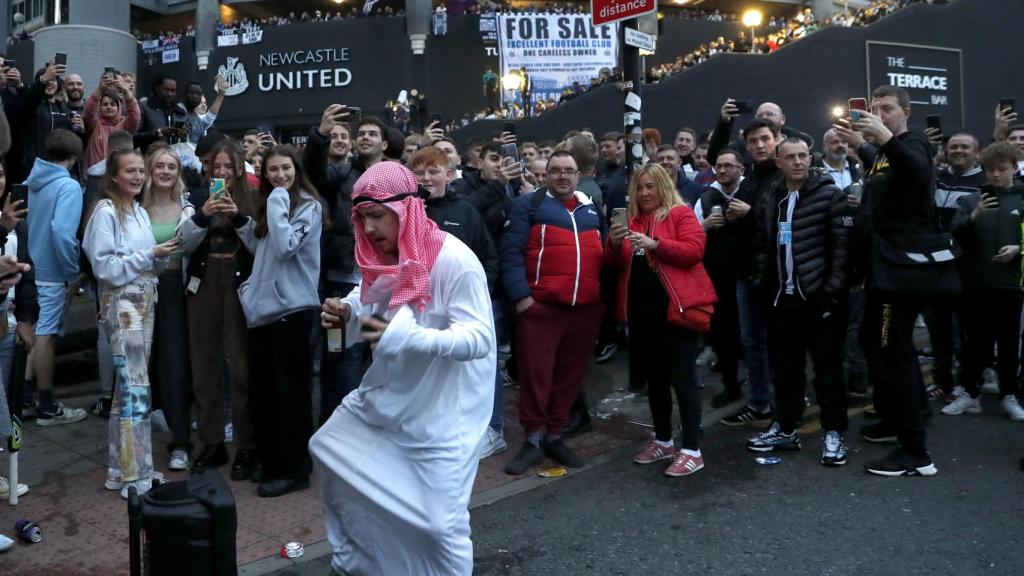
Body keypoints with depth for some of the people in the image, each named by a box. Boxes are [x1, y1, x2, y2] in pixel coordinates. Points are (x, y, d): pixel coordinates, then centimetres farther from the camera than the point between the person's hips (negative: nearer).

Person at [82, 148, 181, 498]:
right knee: (135, 389, -8)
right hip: (122, 305, -8)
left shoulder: (140, 213, 15)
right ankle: (133, 475, 0)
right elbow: (105, 267, -15)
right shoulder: (106, 212, -8)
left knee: (129, 387, 11)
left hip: (145, 302, 8)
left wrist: (162, 256, -2)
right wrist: (150, 255, -17)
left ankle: (126, 467, 19)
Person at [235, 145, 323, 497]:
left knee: (288, 389, -1)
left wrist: (277, 204, -17)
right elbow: (257, 248, 16)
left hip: (292, 306, -8)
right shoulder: (268, 203, 16)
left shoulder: (308, 205, -8)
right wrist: (240, 220, 5)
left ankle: (294, 470, 10)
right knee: (261, 387, 13)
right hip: (264, 303, 8)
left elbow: (285, 247, -21)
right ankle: (271, 460, 27)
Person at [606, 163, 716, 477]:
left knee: (682, 377, -4)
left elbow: (694, 251, -14)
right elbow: (615, 263, 13)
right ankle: (662, 441, 26)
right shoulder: (632, 219, 15)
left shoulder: (681, 214, -1)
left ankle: (692, 450, 2)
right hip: (642, 310, 6)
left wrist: (655, 244, -22)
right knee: (654, 377, 13)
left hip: (676, 308, -6)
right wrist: (614, 244, -8)